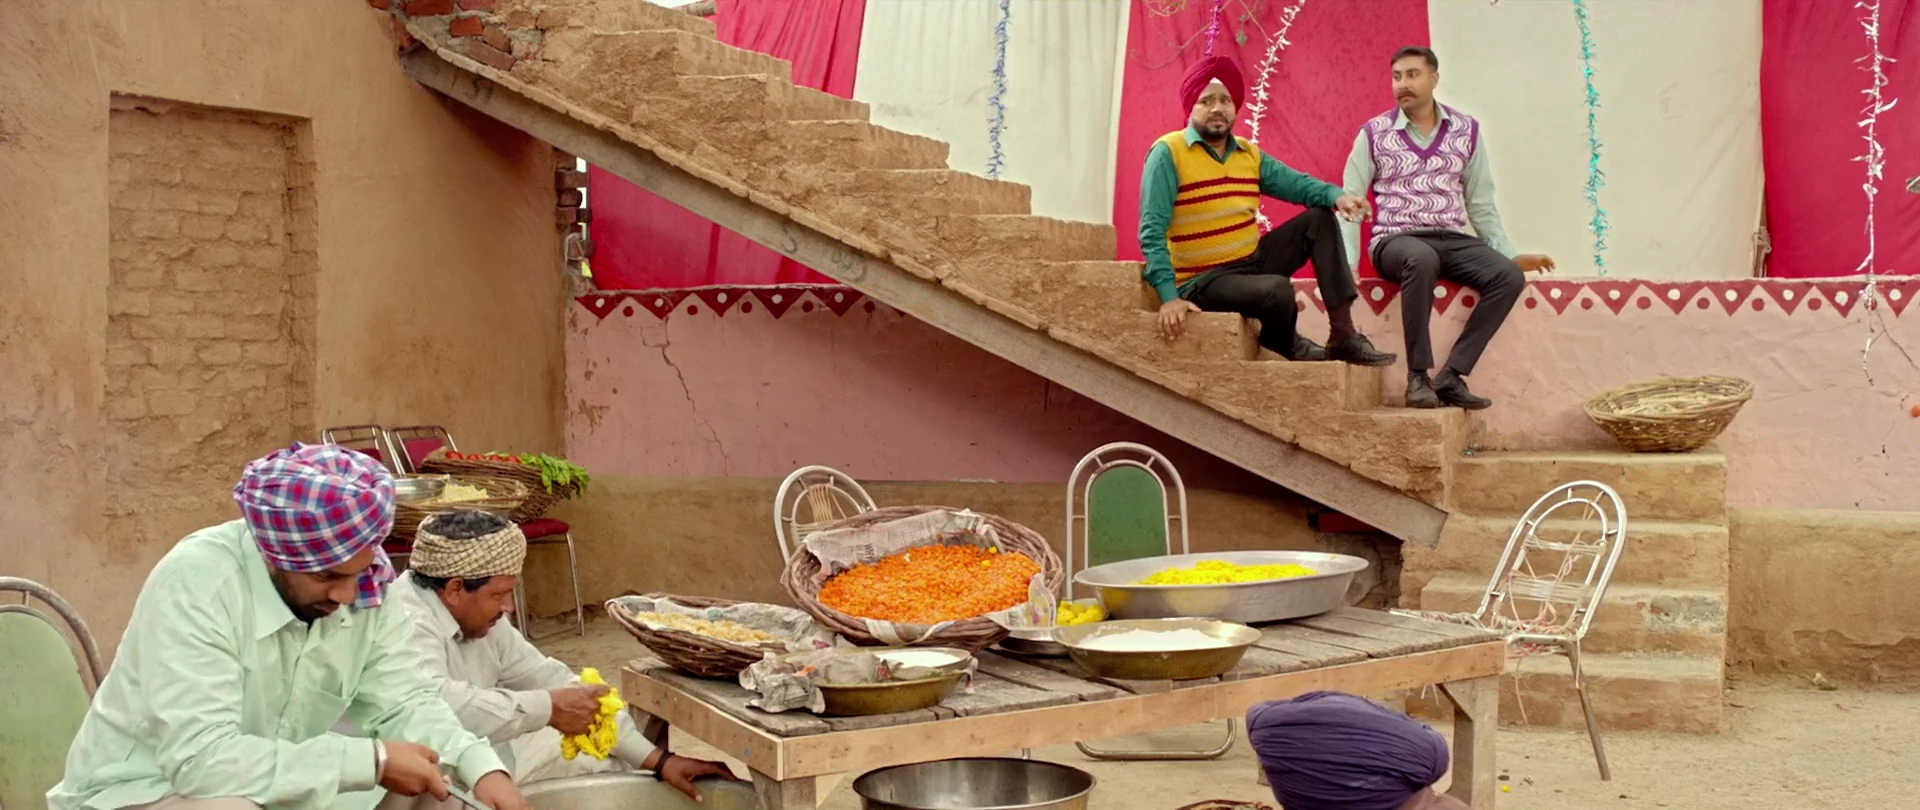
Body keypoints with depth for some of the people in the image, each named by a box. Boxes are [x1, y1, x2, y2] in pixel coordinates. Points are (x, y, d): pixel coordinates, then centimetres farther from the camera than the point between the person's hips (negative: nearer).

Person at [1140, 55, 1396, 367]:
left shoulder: (1250, 154, 9)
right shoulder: (1168, 153, -13)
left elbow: (1297, 183, 4)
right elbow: (1153, 232, -18)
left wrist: (1337, 196, -20)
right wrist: (1169, 296, -28)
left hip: (1252, 261, 8)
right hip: (1202, 281, -8)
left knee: (1321, 218, 0)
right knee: (1278, 290, -32)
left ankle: (1343, 334, -5)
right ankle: (1283, 342, 6)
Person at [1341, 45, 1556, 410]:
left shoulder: (1466, 131, 11)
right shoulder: (1373, 134, 3)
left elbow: (1481, 205, 16)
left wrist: (1511, 254, 8)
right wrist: (1347, 265, -10)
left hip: (1452, 241, 4)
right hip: (1396, 241, -3)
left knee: (1509, 276, -24)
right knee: (1422, 259, -39)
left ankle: (1451, 377, -24)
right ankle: (1418, 377, -30)